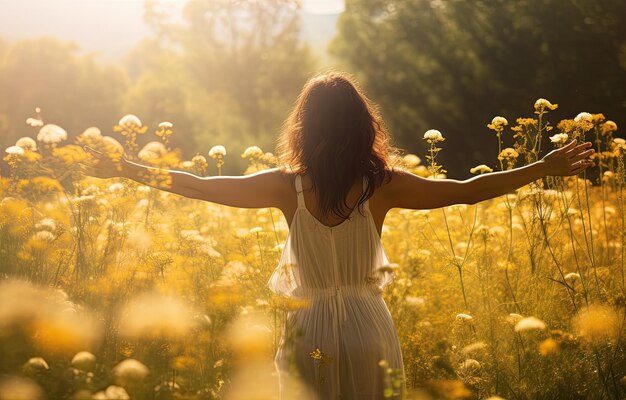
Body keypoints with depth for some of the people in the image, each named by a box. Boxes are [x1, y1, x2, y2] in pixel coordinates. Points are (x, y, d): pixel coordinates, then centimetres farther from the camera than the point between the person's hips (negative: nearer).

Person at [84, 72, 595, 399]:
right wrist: (545, 167, 6)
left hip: (309, 331, 0)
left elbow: (198, 186, -3)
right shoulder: (382, 185, -8)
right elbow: (468, 190, -2)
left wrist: (127, 169, 9)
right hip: (367, 330, 0)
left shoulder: (287, 187, -8)